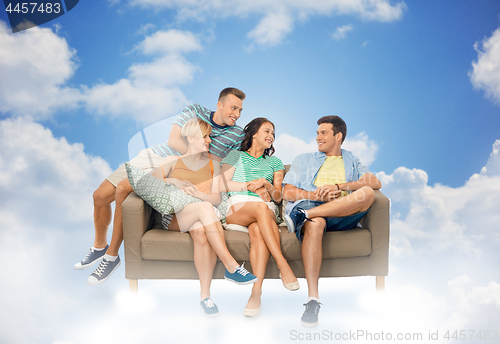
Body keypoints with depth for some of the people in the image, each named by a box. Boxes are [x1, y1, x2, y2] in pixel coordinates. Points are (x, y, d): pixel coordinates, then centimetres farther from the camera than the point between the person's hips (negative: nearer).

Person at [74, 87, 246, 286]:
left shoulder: (236, 135, 1)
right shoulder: (195, 111, 4)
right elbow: (173, 139, -4)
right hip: (151, 155, 4)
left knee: (123, 190, -28)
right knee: (100, 196, 1)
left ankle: (111, 256, -12)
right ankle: (99, 246, 28)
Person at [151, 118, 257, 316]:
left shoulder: (213, 165, 19)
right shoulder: (173, 161, 15)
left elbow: (217, 198, 7)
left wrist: (200, 194, -14)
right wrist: (172, 181, -9)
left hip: (204, 216, 2)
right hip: (175, 216, -2)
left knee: (201, 231, -38)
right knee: (205, 208, -37)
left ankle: (205, 295, -38)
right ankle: (231, 267, -42)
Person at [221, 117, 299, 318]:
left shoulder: (274, 162, 29)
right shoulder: (236, 155, 23)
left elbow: (278, 196, 17)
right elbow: (223, 184, 8)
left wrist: (265, 183, -3)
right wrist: (251, 186, 0)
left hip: (267, 209, 2)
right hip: (236, 207, -1)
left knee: (258, 229, -38)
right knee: (260, 207, -40)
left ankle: (256, 290, -50)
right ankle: (283, 265, -46)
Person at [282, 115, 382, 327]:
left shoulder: (352, 162, 30)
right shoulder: (304, 159, 30)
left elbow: (375, 183, 7)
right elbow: (288, 193, 14)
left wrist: (338, 187, -9)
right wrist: (319, 195, -5)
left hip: (342, 215, 1)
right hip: (309, 204, -1)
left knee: (367, 194, -30)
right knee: (315, 224, -40)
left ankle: (304, 215, -39)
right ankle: (313, 299, -44)